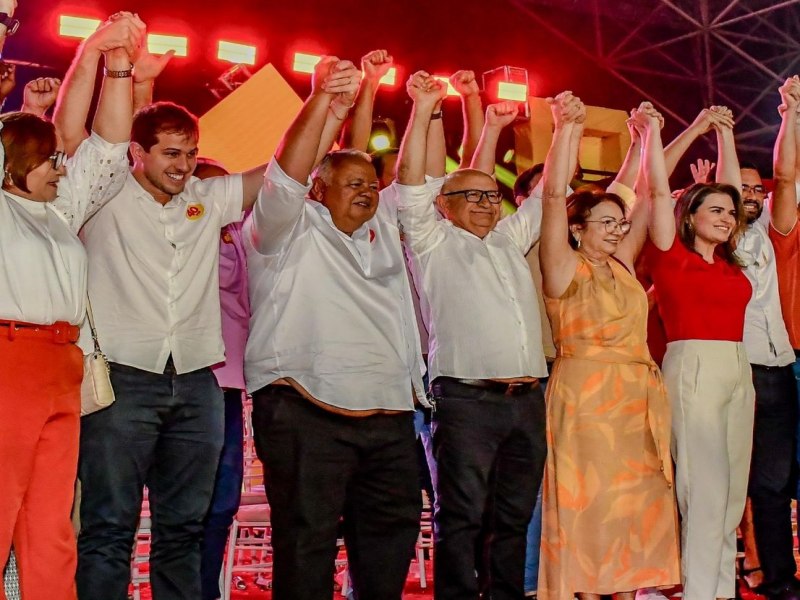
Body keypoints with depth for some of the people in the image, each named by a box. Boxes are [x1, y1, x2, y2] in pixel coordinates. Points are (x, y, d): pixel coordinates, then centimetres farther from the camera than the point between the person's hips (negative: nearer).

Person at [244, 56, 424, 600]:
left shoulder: (385, 230, 23)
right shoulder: (293, 232, 4)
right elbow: (285, 179, -11)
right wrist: (322, 104, -23)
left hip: (390, 417, 6)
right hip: (307, 417, -6)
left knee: (393, 535, 9)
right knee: (307, 544, -5)